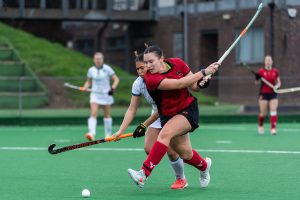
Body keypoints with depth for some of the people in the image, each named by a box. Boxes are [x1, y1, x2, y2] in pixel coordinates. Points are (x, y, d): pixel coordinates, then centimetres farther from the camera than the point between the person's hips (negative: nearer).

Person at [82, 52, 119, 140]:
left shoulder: (107, 69, -6)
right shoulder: (91, 70, 2)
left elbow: (116, 79, -3)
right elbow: (88, 82, 16)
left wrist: (113, 88, -19)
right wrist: (84, 88, -4)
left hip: (106, 94, -1)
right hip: (95, 95, 1)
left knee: (107, 115, 9)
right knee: (93, 114, -16)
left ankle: (108, 134, 23)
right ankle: (92, 133, -28)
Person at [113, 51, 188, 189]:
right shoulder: (138, 84, -12)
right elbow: (132, 109, -10)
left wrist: (144, 126, -26)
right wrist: (121, 131, -19)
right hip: (157, 116, 6)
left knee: (171, 150, -13)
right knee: (149, 148, -8)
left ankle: (181, 179, 10)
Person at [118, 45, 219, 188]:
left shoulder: (177, 63, -8)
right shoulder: (150, 78, -20)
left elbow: (194, 87, 3)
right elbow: (179, 83, -30)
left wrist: (201, 83, -20)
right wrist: (203, 72, -27)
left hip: (188, 109, -1)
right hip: (168, 115, 1)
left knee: (165, 133, -27)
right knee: (185, 154, 4)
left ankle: (143, 174, -28)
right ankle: (204, 165, 42)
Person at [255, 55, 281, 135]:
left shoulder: (275, 71, 4)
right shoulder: (261, 71, -2)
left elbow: (279, 82, 12)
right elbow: (256, 82, -1)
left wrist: (277, 86, -10)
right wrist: (257, 78, -22)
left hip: (273, 93, 2)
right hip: (263, 94, -1)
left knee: (273, 110, -12)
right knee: (263, 113, 3)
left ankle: (273, 129, -15)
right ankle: (260, 125, 31)